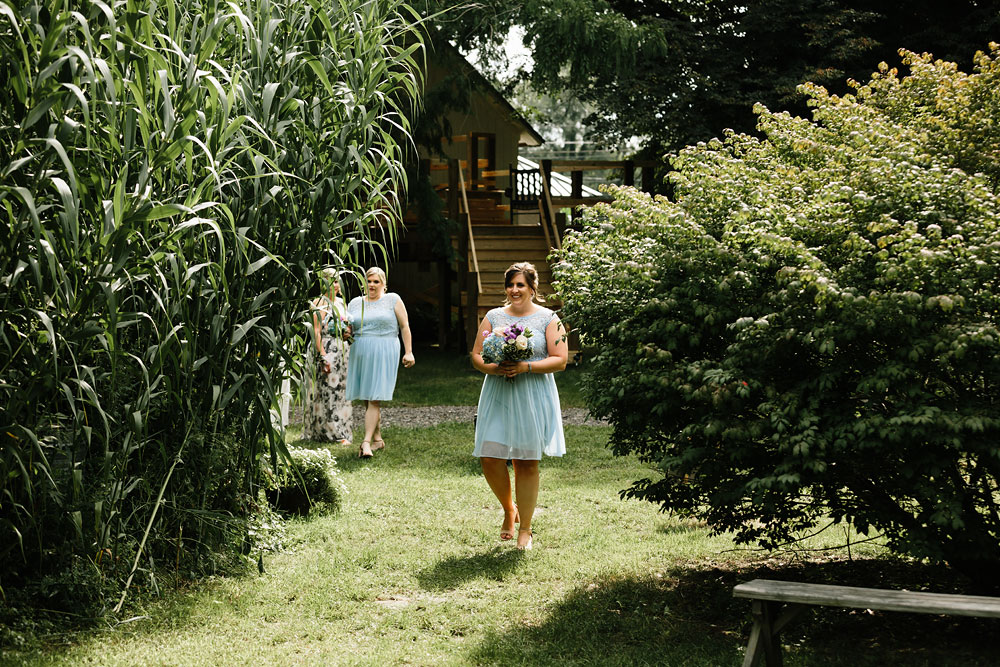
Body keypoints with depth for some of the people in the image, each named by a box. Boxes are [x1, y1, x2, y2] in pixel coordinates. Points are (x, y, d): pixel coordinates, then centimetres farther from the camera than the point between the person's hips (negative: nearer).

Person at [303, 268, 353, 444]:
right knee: (326, 391, -4)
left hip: (341, 350, 8)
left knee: (340, 391, 8)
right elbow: (316, 332, -15)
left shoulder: (341, 302, 13)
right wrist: (323, 357, -20)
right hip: (325, 349, -8)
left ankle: (340, 433, 12)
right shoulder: (320, 304, -9)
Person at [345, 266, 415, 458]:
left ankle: (366, 442, -18)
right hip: (361, 354, 5)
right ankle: (377, 439, 19)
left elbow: (404, 327, 3)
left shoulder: (393, 300, 4)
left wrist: (408, 352, -3)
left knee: (374, 399, -12)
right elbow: (348, 328, 17)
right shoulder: (355, 303, 14)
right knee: (367, 400, 7)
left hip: (383, 354, -4)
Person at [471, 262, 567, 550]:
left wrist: (526, 367, -17)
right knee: (490, 460, -5)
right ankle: (509, 510, 23)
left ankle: (525, 528, 12)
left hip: (533, 397, -2)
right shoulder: (494, 317, 11)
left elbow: (560, 360, -4)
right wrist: (494, 368, -13)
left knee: (526, 463, 1)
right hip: (497, 396, 3)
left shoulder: (548, 319, 3)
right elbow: (476, 356, 9)